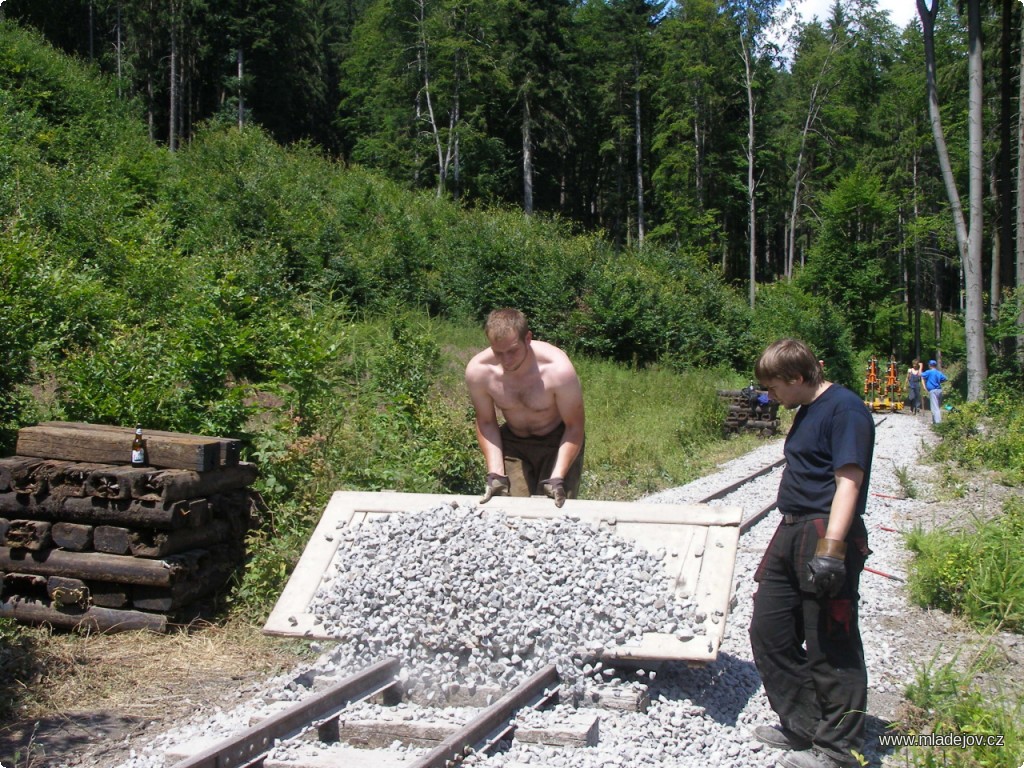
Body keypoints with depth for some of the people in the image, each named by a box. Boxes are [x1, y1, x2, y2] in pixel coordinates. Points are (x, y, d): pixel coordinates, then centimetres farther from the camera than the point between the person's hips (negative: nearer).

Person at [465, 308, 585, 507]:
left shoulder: (558, 369, -30)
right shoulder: (477, 371, -22)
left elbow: (574, 427, -19)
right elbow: (486, 423, -6)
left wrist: (557, 479, -27)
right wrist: (495, 474, -15)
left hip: (558, 441, -2)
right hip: (513, 443, 3)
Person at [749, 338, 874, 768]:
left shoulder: (844, 408, -14)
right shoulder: (807, 411, 16)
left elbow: (849, 481, -21)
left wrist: (831, 547, -27)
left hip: (826, 535, -10)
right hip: (792, 535, 10)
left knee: (830, 645, -1)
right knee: (768, 632, 14)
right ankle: (803, 726, 27)